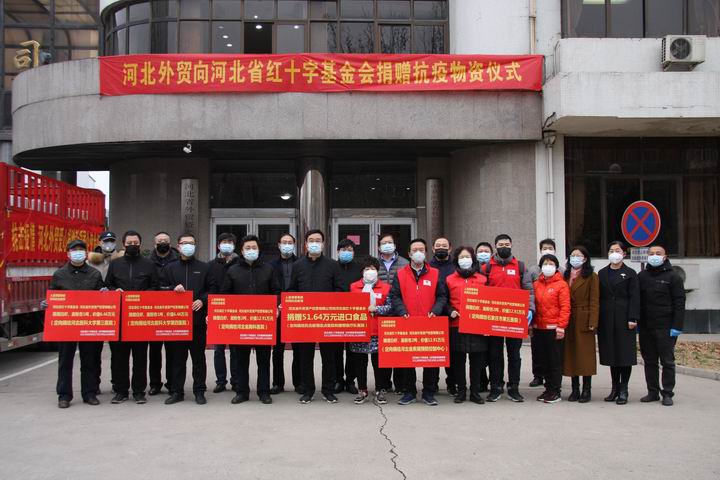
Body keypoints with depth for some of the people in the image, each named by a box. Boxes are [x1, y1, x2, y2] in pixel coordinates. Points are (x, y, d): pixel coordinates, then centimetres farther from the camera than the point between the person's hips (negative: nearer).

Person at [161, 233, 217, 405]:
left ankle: (199, 391, 12)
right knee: (177, 356, 6)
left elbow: (213, 289, 6)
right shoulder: (170, 268, 10)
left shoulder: (204, 267, 8)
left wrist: (202, 300, -9)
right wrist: (173, 289, -10)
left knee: (198, 356, 4)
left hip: (198, 318, -1)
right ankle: (176, 391, 15)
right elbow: (160, 289, 8)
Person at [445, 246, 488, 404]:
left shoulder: (482, 279, 10)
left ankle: (475, 391, 14)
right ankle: (461, 390, 16)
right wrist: (450, 311, -8)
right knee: (458, 360, 4)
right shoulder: (450, 280, 7)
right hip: (456, 325, 0)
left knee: (477, 360, 3)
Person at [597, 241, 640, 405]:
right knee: (611, 353, 8)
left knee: (625, 353, -1)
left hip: (624, 318, -3)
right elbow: (599, 296, 10)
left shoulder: (630, 273, 1)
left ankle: (623, 390, 6)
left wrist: (633, 318, -13)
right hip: (606, 319, 4)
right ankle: (615, 387, 17)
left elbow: (634, 297, -5)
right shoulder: (602, 273, 12)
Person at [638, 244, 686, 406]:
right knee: (649, 361, 8)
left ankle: (667, 393, 8)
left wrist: (677, 326, -12)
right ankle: (653, 392, 16)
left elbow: (679, 303, -6)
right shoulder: (642, 276, 11)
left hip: (665, 327, -4)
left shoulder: (673, 276, -1)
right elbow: (637, 301, 14)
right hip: (645, 327, 4)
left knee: (667, 361, 1)